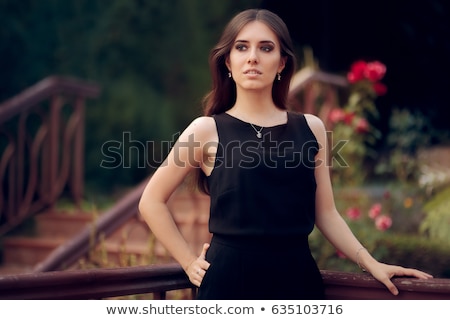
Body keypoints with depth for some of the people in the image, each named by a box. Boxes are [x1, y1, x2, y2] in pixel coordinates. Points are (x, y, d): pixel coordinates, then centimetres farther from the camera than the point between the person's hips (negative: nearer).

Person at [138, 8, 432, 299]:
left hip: (298, 275, 3)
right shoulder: (208, 129, -3)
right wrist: (188, 262, -1)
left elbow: (325, 213, 10)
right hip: (231, 277, -2)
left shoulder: (311, 128, 5)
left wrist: (370, 263, 1)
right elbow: (152, 201, 2)